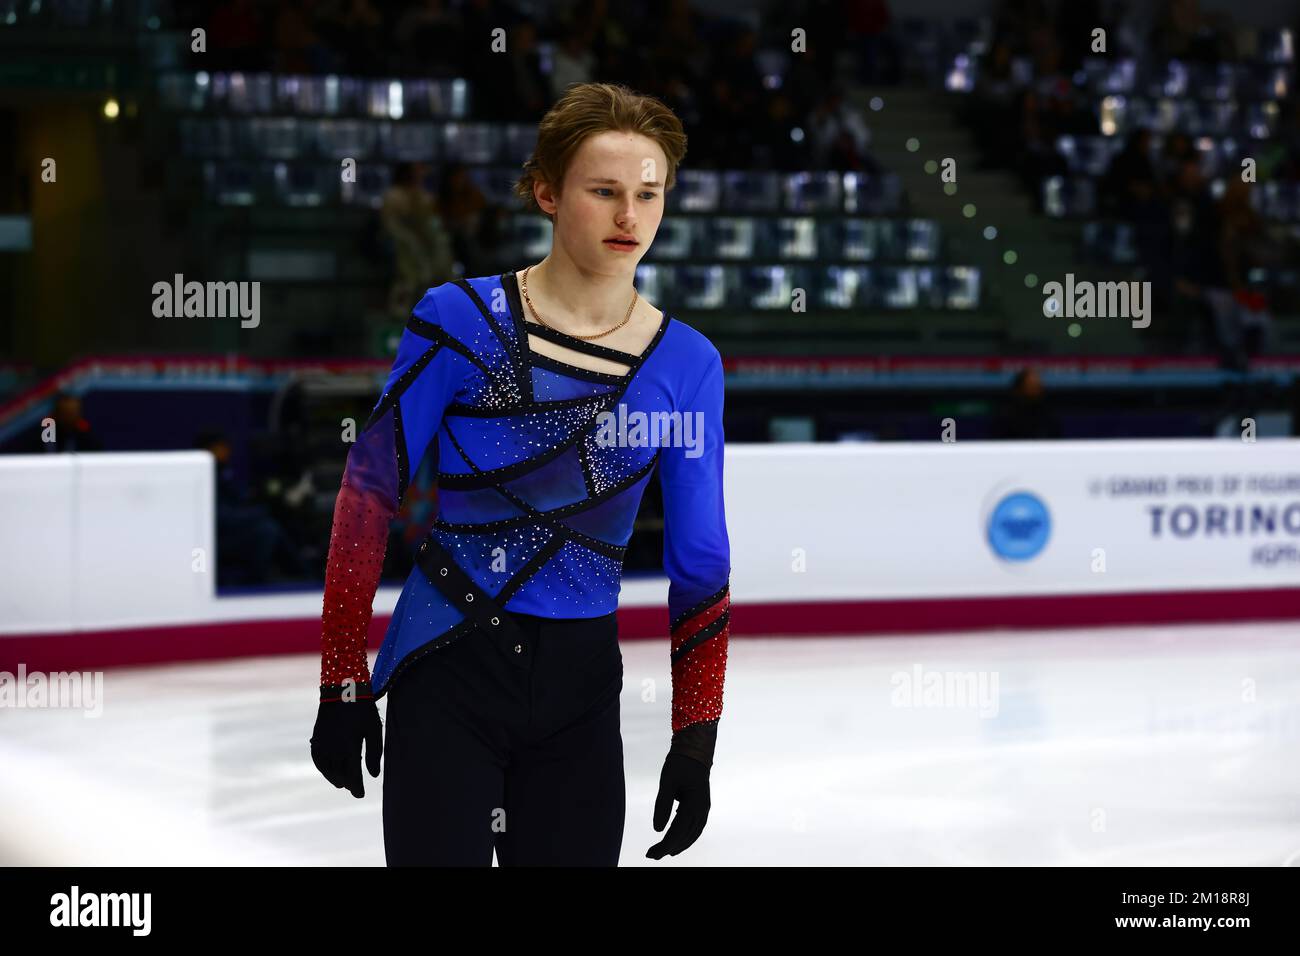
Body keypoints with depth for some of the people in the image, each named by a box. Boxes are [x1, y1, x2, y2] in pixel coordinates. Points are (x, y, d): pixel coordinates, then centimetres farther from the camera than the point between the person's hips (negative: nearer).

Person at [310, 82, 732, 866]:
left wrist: (696, 741, 1)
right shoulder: (461, 320, -7)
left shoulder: (687, 365, 1)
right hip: (450, 679, -3)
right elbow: (370, 494, -3)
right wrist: (343, 684, -4)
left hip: (581, 689, 3)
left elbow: (700, 564, 5)